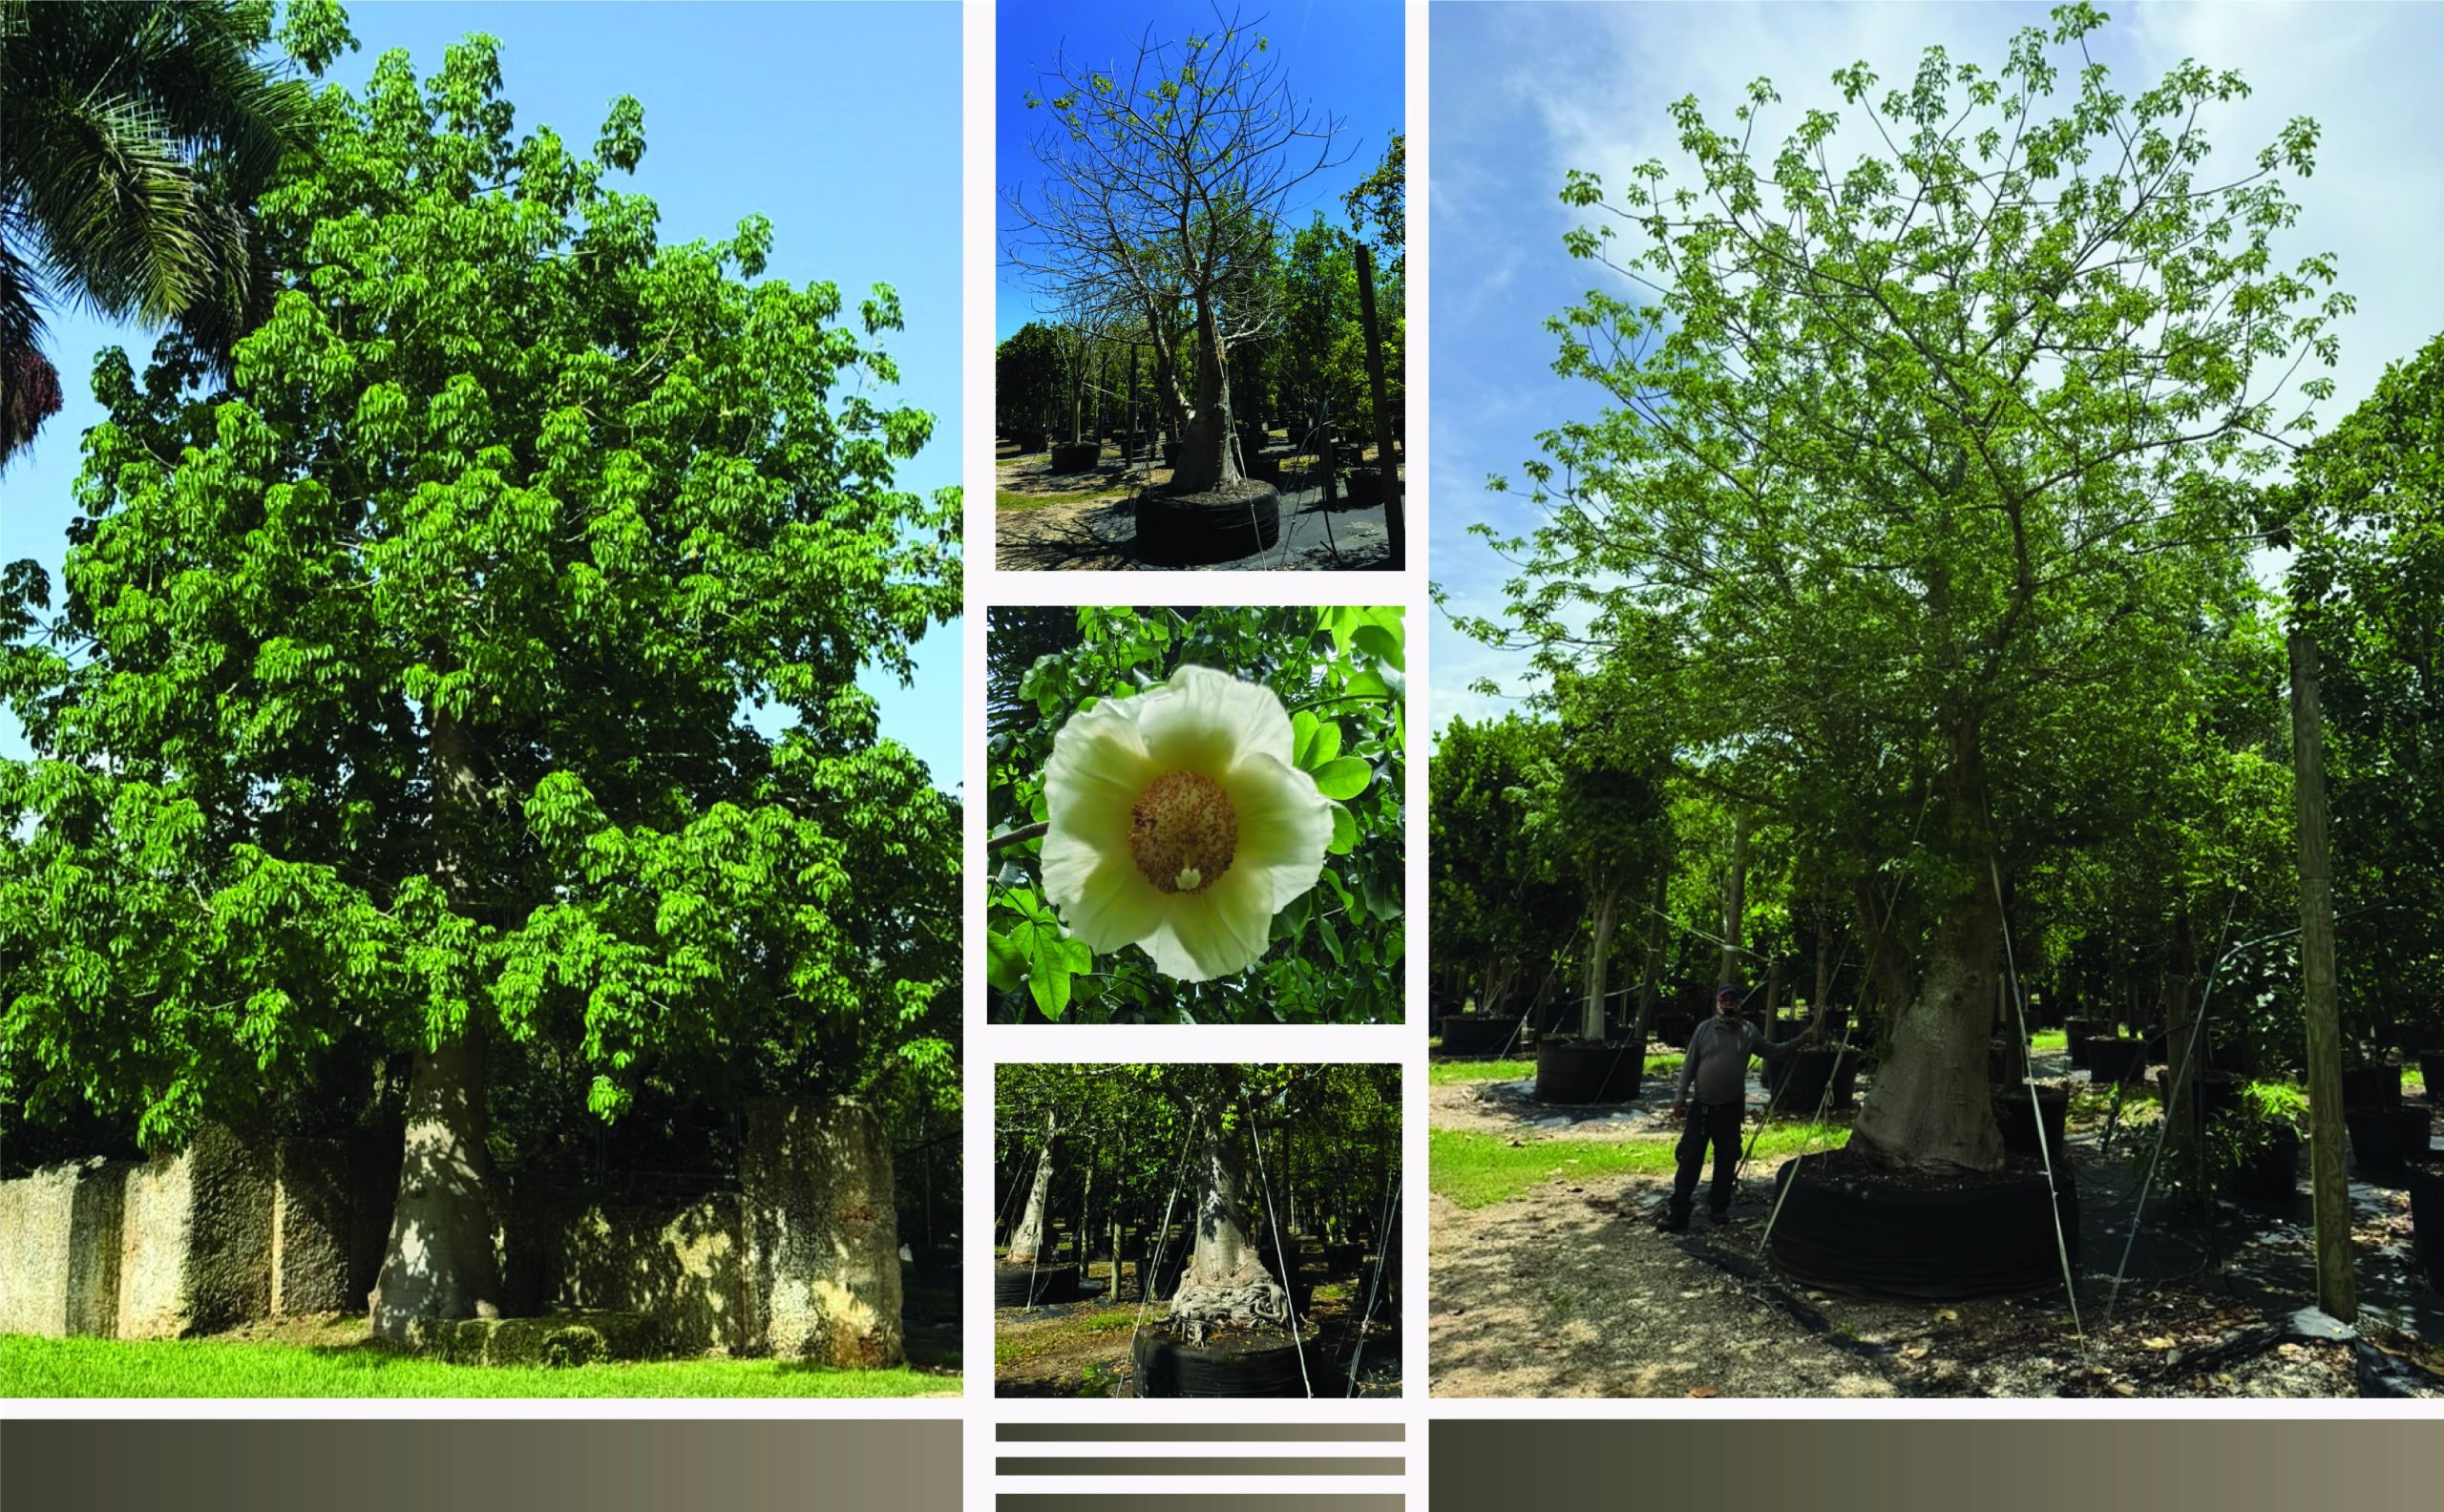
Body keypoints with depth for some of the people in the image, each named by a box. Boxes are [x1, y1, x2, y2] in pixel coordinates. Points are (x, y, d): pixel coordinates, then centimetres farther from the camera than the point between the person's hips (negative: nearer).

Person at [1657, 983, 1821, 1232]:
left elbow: (1772, 1053, 12)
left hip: (1731, 1108, 2)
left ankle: (1719, 1206, 27)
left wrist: (1798, 1042, 0)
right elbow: (1689, 1065, 0)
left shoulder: (1749, 1031, 1)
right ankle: (1678, 1213, 0)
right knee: (1690, 1159, -2)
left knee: (1727, 1160, 11)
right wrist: (1680, 1096, -3)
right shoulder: (1704, 1029, -4)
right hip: (1701, 1107, -2)